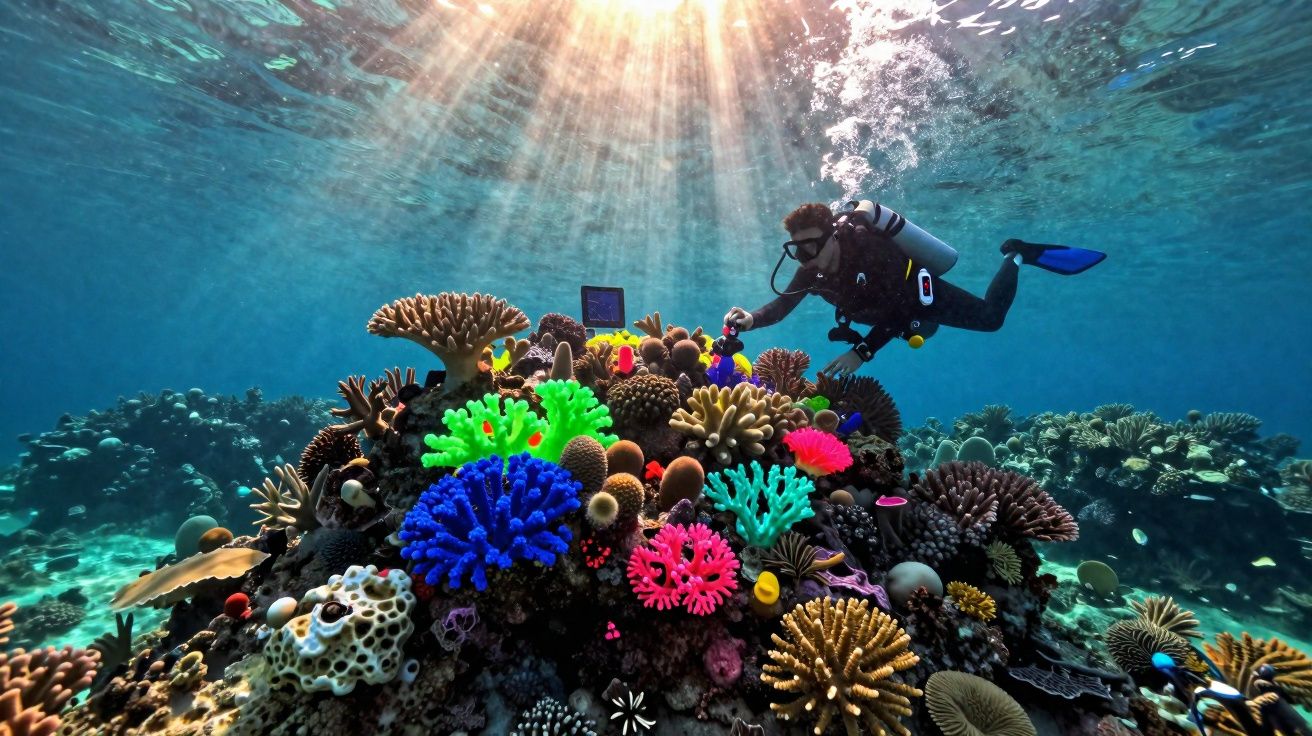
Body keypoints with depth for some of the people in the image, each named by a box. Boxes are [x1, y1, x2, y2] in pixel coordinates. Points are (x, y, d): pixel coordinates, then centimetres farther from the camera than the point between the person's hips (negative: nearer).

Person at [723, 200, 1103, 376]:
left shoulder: (869, 249, -41)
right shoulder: (812, 271, -23)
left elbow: (900, 309, -43)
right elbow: (780, 306, -24)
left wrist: (862, 351, -52)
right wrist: (750, 319, -45)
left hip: (924, 294, -6)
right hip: (897, 311, 7)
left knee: (990, 317, 12)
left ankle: (1017, 256, 34)